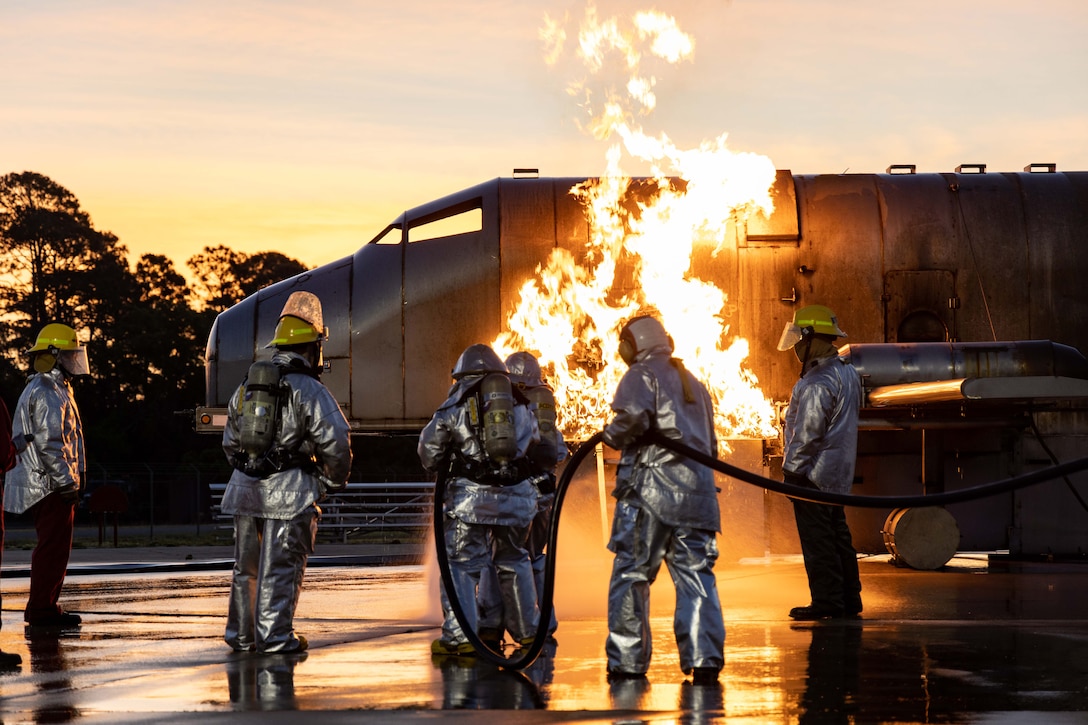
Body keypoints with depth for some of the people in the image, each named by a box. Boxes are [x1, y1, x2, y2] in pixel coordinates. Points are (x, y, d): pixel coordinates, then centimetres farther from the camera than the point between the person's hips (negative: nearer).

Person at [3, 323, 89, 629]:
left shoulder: (55, 390, 21)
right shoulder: (47, 394, -14)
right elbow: (49, 443, -21)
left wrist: (70, 479, 26)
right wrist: (67, 482, -20)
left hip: (50, 485, 11)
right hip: (51, 485, -11)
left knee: (52, 546, 14)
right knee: (54, 546, -10)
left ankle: (42, 607, 18)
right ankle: (42, 609, -9)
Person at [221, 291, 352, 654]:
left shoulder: (246, 387, 13)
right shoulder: (309, 390, -9)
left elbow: (230, 441, 20)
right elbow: (334, 442, -10)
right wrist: (336, 479, 7)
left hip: (245, 488, 6)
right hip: (289, 492, -6)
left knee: (247, 565, 14)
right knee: (281, 567, -2)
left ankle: (241, 634, 20)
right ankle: (274, 636, -1)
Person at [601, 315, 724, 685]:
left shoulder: (642, 375, 1)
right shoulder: (693, 383, 24)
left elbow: (633, 418, -17)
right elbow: (710, 443, 25)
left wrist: (611, 434, 1)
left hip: (651, 490, -6)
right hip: (697, 488, 6)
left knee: (631, 574, 1)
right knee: (697, 575, 5)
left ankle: (627, 661, 0)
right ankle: (705, 660, -3)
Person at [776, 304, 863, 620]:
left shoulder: (817, 383, -20)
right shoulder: (846, 372, 12)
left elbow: (808, 433, -21)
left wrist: (793, 469, -14)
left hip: (812, 474, -10)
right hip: (837, 473, 10)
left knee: (817, 539, -5)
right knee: (838, 536, 14)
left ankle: (827, 601, -3)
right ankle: (849, 600, 18)